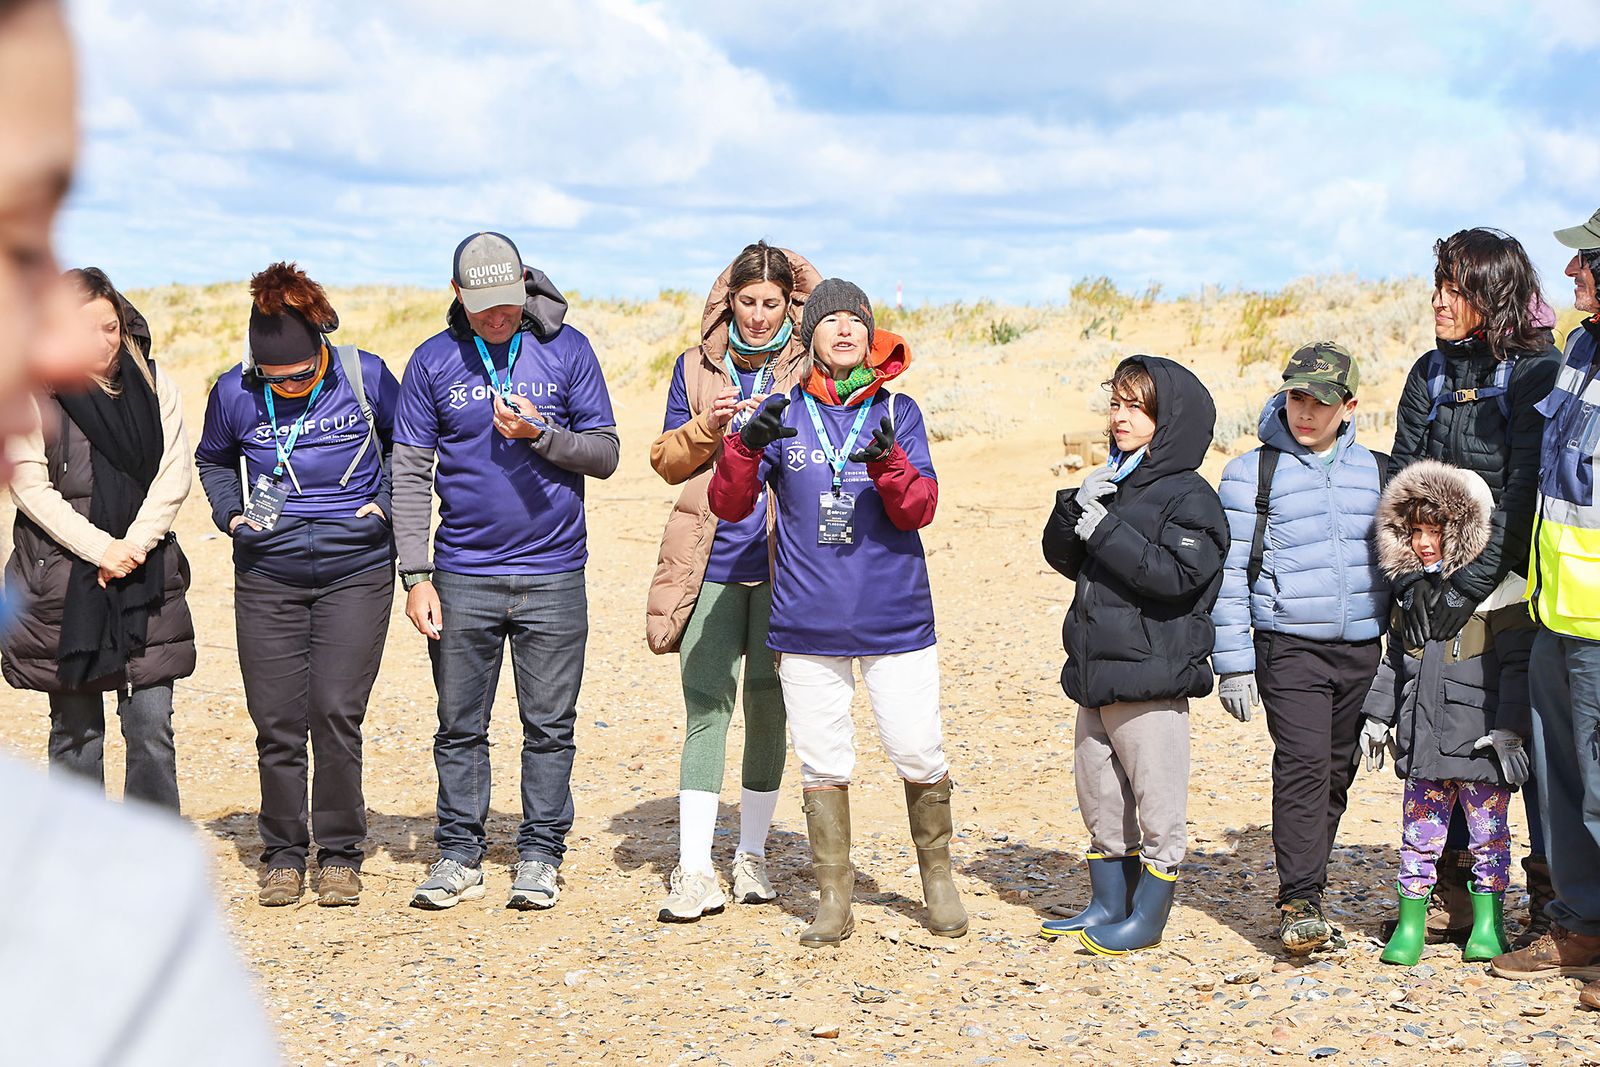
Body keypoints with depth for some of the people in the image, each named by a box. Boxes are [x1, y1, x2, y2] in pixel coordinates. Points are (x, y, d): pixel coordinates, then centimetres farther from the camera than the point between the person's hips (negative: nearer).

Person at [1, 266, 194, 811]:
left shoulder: (153, 385, 6)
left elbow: (174, 475, 3)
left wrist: (133, 545, -9)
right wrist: (100, 549, -14)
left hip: (146, 577, 2)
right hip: (60, 577, -2)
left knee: (152, 726, -1)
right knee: (75, 729, 5)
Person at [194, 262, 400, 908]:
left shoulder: (365, 377, -6)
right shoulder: (234, 393, -3)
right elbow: (212, 460, 18)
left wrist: (384, 502, 1)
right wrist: (231, 515, 3)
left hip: (356, 571, -1)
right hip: (267, 576, 2)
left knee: (336, 712, -8)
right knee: (277, 722, 2)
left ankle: (340, 855, 7)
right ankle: (283, 855, 17)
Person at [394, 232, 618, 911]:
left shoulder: (567, 350, 0)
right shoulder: (434, 360, 2)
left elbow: (605, 453, 2)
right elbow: (410, 474, 2)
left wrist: (541, 434, -17)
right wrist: (415, 576, -5)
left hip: (553, 574, -1)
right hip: (463, 576, 1)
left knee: (549, 726, 5)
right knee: (459, 726, 7)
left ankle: (540, 856, 15)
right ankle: (459, 855, 17)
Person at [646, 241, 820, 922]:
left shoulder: (809, 369, 5)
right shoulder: (696, 367, 10)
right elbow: (667, 461, 10)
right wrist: (707, 426, -8)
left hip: (782, 562, 0)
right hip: (711, 564, 1)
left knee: (767, 707, 4)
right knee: (706, 707, -5)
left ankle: (752, 856, 18)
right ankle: (694, 872, -5)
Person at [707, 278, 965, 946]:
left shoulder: (897, 412, 3)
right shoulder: (781, 414, 4)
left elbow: (919, 511, -7)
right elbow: (728, 505, -2)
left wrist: (887, 463, -27)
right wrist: (746, 446, -21)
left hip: (896, 616, 0)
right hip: (807, 623, 0)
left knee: (920, 758, 2)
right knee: (822, 765, 4)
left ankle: (937, 877, 24)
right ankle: (834, 900, 16)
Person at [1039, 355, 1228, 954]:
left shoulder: (1188, 496, -9)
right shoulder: (1111, 486, 15)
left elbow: (1177, 574, -22)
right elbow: (1063, 557, 13)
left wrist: (1106, 531, -20)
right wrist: (1074, 509, -5)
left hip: (1153, 676, -8)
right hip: (1096, 674, 8)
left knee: (1157, 800, 0)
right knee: (1100, 798, 15)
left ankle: (1148, 916, 9)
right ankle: (1108, 905, 26)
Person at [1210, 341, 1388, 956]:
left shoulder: (1375, 473, 11)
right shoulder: (1252, 472, -1)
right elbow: (1228, 573, -1)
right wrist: (1233, 664, -5)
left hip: (1360, 650, 4)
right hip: (1288, 646, -4)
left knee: (1336, 773, 8)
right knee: (1303, 765, -16)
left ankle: (1302, 884, 23)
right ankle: (1300, 904, -14)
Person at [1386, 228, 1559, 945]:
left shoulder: (1537, 373, -7)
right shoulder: (1431, 374, 11)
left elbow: (1524, 494, -14)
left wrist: (1470, 585, -18)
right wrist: (1411, 584, -4)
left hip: (1513, 590, -5)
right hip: (1442, 590, 5)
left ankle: (1552, 891, 12)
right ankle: (1452, 892, 14)